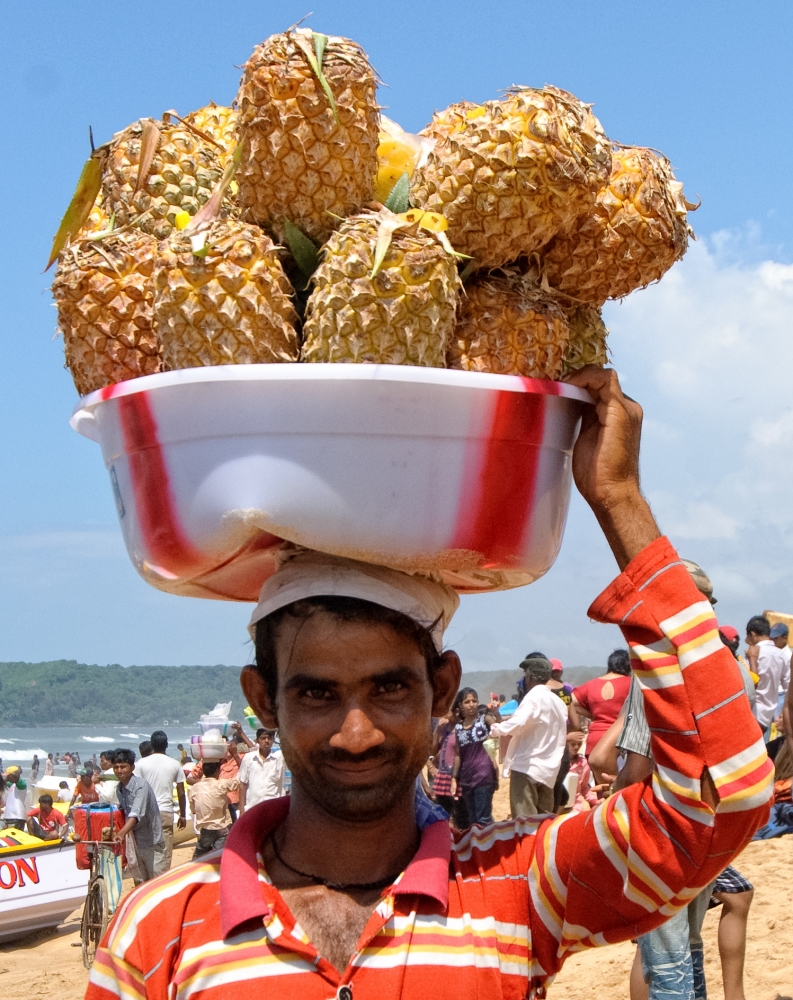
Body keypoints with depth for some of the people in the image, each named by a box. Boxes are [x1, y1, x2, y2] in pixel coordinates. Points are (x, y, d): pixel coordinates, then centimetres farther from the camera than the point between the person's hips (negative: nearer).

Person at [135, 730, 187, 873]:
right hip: (166, 812, 0)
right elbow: (181, 793, 5)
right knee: (164, 851, 3)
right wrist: (182, 815, 14)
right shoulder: (175, 764, 3)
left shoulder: (141, 763, -1)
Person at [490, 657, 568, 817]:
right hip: (548, 770, 9)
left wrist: (497, 728, -9)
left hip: (526, 767, -8)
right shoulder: (559, 702, 16)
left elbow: (518, 723, -26)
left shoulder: (534, 697, -11)